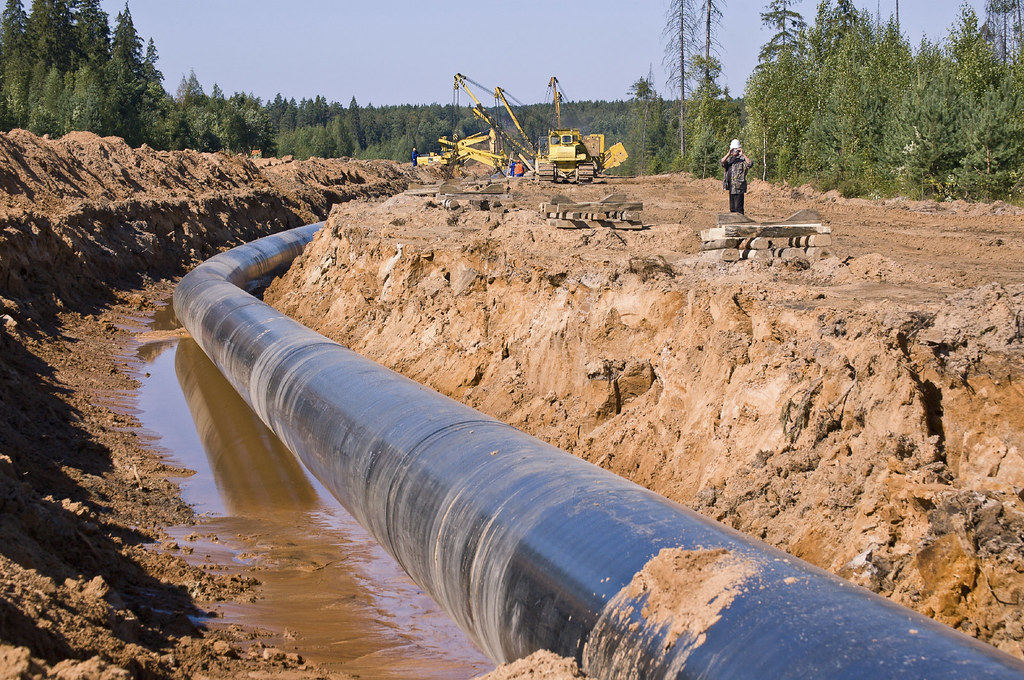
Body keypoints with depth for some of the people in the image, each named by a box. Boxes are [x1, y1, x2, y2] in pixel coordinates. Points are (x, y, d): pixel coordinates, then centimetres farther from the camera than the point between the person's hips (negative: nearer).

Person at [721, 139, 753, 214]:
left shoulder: (743, 159, -2)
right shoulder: (729, 159, 14)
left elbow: (750, 164, -21)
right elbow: (722, 163, -4)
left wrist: (743, 154, -24)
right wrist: (729, 154, -18)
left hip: (739, 188, -6)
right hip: (731, 187, 6)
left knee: (738, 208, -9)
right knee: (732, 208, 13)